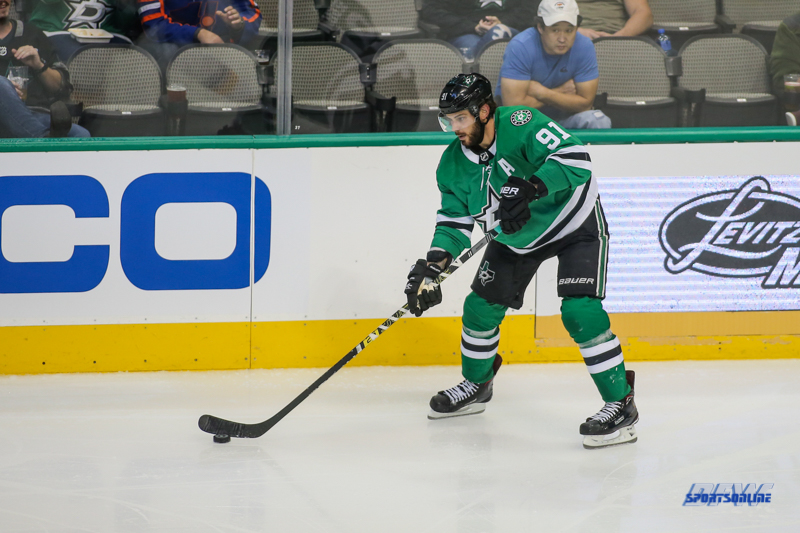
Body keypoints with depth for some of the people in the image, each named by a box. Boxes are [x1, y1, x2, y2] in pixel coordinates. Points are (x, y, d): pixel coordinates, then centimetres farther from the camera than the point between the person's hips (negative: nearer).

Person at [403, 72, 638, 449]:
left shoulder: (520, 125, -30)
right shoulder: (453, 164, -10)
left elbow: (575, 160, -39)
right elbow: (455, 220, -4)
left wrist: (529, 189, -49)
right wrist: (433, 265, -19)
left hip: (574, 224, -7)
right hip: (516, 238, 7)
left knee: (579, 310, -22)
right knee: (481, 307, 9)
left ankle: (620, 403, -14)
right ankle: (476, 386, 35)